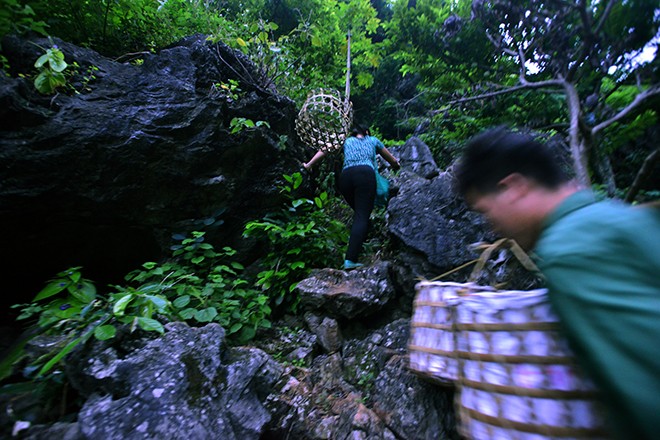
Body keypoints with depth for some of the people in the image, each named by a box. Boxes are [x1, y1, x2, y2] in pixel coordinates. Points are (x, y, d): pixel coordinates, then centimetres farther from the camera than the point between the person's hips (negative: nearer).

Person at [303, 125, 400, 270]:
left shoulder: (346, 141, 33)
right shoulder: (372, 140, 31)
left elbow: (324, 150, 24)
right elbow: (393, 161, 40)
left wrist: (309, 165, 29)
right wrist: (396, 166, 60)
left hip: (345, 176, 3)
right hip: (365, 173, -3)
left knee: (359, 213, 19)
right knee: (362, 216, -12)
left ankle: (357, 245, 5)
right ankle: (350, 259, -24)